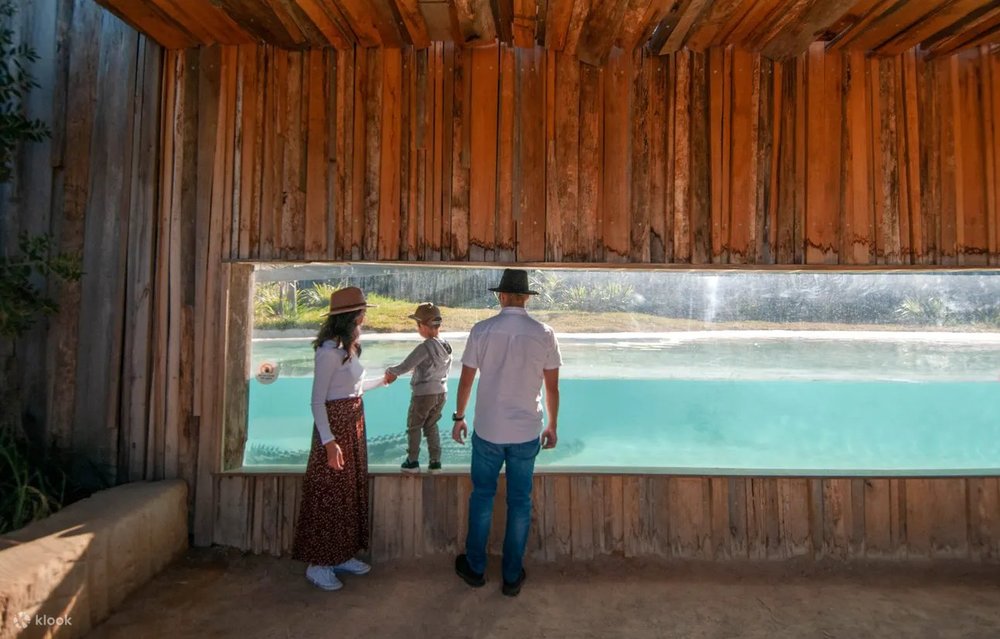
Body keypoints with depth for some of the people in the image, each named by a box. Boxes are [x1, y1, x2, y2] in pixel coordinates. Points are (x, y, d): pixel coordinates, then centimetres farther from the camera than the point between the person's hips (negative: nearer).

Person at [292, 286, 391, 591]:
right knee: (329, 494, 3)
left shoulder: (348, 348, 7)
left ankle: (342, 556, 32)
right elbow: (317, 402, -19)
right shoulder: (328, 352, -19)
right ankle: (318, 565, 20)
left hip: (354, 423, 9)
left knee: (350, 490, 17)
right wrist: (329, 442, -23)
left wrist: (382, 380, 32)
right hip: (335, 424, -9)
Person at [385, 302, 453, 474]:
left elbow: (405, 366, -19)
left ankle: (412, 462, 21)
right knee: (431, 426, 20)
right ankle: (435, 462, 21)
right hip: (442, 392, 7)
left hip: (423, 393, -6)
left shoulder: (425, 347, -21)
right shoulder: (446, 345, 2)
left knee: (413, 427, 12)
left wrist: (390, 371, 0)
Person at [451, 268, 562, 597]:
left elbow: (465, 380, -3)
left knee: (482, 496, 17)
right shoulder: (544, 334, -6)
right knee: (520, 502, 14)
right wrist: (552, 426, 11)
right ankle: (513, 576, 28)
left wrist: (458, 417, 12)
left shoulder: (481, 330, -8)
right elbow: (552, 387, -2)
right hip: (527, 433, 1)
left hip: (487, 430, 0)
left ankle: (475, 567, 33)